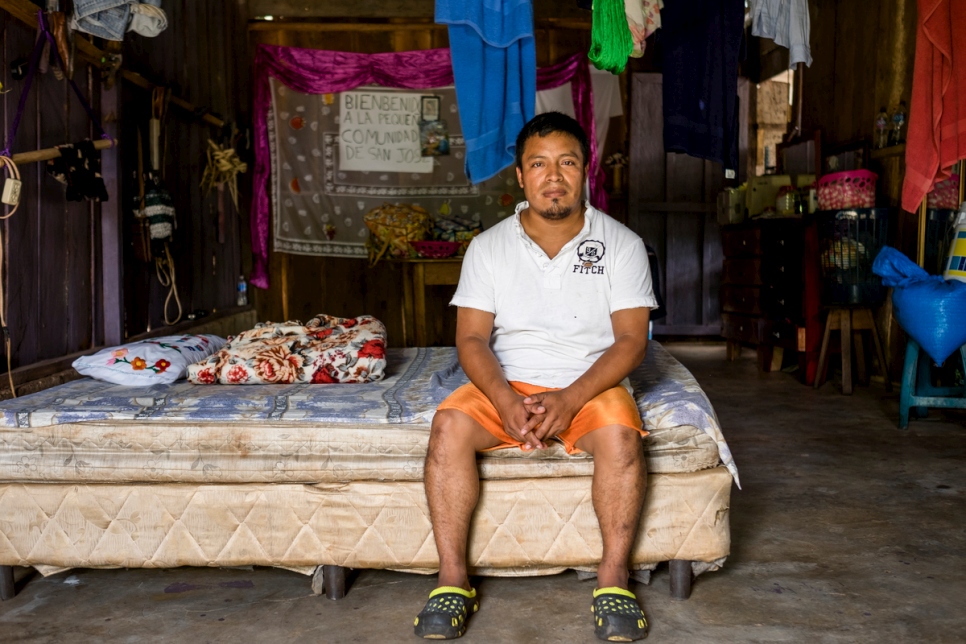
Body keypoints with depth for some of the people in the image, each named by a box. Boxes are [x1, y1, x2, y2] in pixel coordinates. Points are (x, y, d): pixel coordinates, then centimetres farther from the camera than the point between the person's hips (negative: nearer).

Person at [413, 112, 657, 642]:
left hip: (590, 385, -1)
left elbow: (631, 340, -7)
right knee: (449, 424, -27)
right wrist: (506, 401, -23)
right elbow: (472, 339, -3)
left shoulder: (621, 244, 0)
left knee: (620, 435, -33)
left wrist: (570, 399, -22)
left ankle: (613, 579, -16)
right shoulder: (488, 247, 3)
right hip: (506, 385, 1)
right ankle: (453, 580, -19)